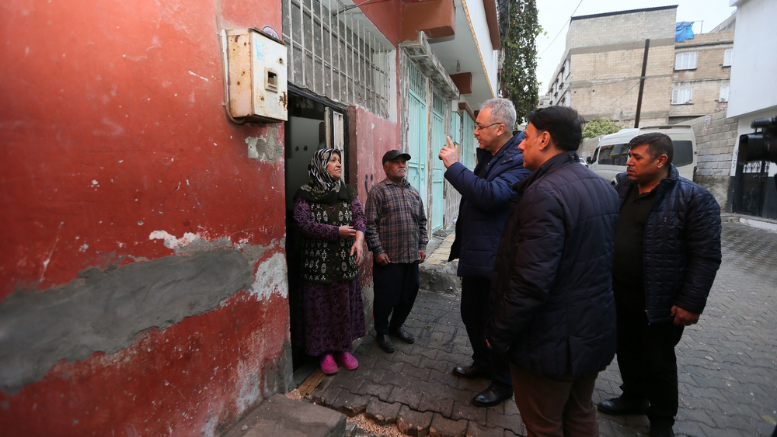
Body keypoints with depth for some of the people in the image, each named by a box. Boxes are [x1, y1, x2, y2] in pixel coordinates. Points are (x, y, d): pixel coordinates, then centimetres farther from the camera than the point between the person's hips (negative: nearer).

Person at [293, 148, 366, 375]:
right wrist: (337, 232, -18)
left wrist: (359, 239, -24)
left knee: (345, 305, 11)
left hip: (346, 260, 3)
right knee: (321, 306, 5)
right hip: (318, 261, -3)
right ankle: (325, 352, 23)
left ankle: (343, 348, 29)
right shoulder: (304, 195, -3)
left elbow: (359, 216, -5)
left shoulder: (348, 192, 7)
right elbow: (304, 224, -14)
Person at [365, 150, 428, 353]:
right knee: (386, 297, 5)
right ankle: (382, 332, 27)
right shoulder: (378, 191, -5)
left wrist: (422, 246, 11)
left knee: (409, 294, 15)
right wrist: (378, 250, -14)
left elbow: (422, 221, 17)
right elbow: (371, 224, -10)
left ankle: (396, 326, 37)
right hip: (388, 256, -6)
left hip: (412, 255, 6)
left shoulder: (413, 192, 14)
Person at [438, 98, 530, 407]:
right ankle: (482, 364, 45)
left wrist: (454, 166, -25)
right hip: (474, 255, 9)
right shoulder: (487, 157, 11)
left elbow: (491, 196, -34)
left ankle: (502, 384, 30)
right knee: (471, 314, 22)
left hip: (495, 261, -9)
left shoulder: (519, 161, -18)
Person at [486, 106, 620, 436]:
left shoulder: (544, 193, -26)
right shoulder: (604, 188, 4)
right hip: (595, 332, 9)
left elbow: (530, 283, -29)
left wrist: (498, 335, -17)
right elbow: (602, 257, 12)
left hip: (552, 341, -8)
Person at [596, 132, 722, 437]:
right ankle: (633, 398, 45)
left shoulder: (694, 199, -14)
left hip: (658, 300, -5)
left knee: (658, 361, 13)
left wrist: (691, 303, -18)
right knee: (627, 350, 21)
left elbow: (706, 256, -15)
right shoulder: (621, 187, 3)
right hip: (618, 292, 5)